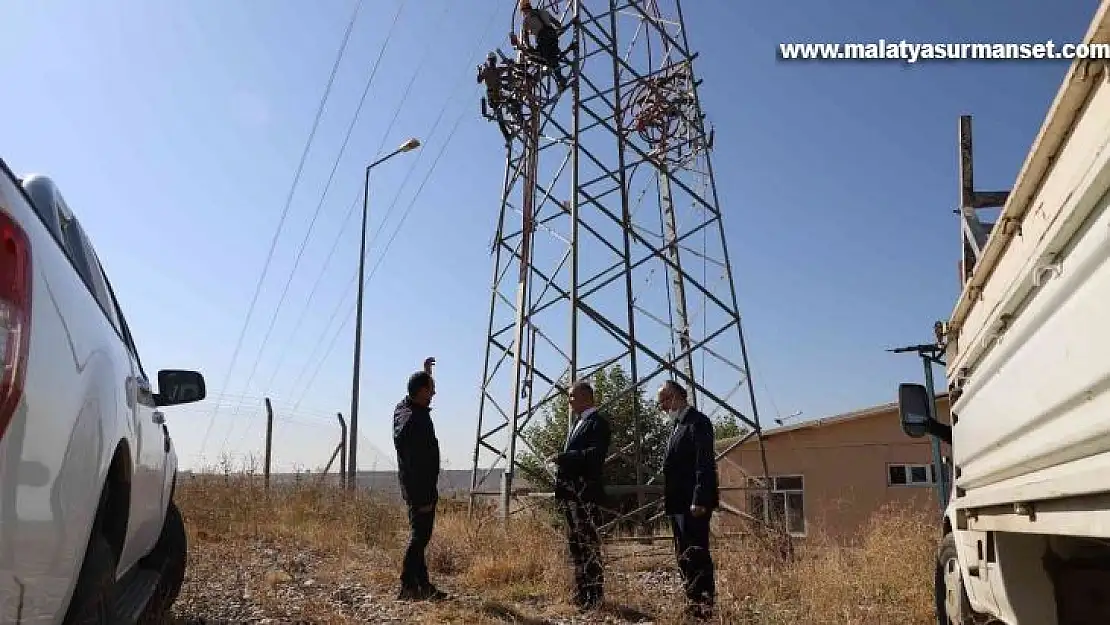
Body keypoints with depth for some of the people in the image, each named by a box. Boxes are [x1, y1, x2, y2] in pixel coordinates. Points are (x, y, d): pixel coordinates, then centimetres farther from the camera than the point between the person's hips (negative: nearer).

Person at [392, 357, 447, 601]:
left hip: (412, 488, 10)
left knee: (419, 535, 14)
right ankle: (408, 586, 2)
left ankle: (422, 584, 22)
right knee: (419, 537, -3)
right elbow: (417, 464, -25)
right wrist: (424, 498, -23)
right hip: (421, 490, -10)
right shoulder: (416, 421, -23)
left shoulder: (403, 408, 6)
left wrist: (425, 371, 41)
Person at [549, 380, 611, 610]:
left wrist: (563, 457, -21)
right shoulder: (580, 423, 20)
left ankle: (594, 595, 1)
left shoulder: (598, 421, -8)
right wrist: (562, 462, 7)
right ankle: (582, 594, 25)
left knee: (589, 543, -6)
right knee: (576, 542, 15)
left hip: (584, 492, -10)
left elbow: (596, 454, -21)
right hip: (571, 493, 10)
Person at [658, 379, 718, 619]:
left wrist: (699, 500, -24)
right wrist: (668, 500, 14)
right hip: (678, 504, 10)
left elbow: (705, 464, -18)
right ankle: (693, 600, 19)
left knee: (696, 553, -8)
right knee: (683, 555, 12)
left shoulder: (697, 422, -10)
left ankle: (704, 602, -1)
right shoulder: (678, 426, 19)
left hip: (693, 503, -10)